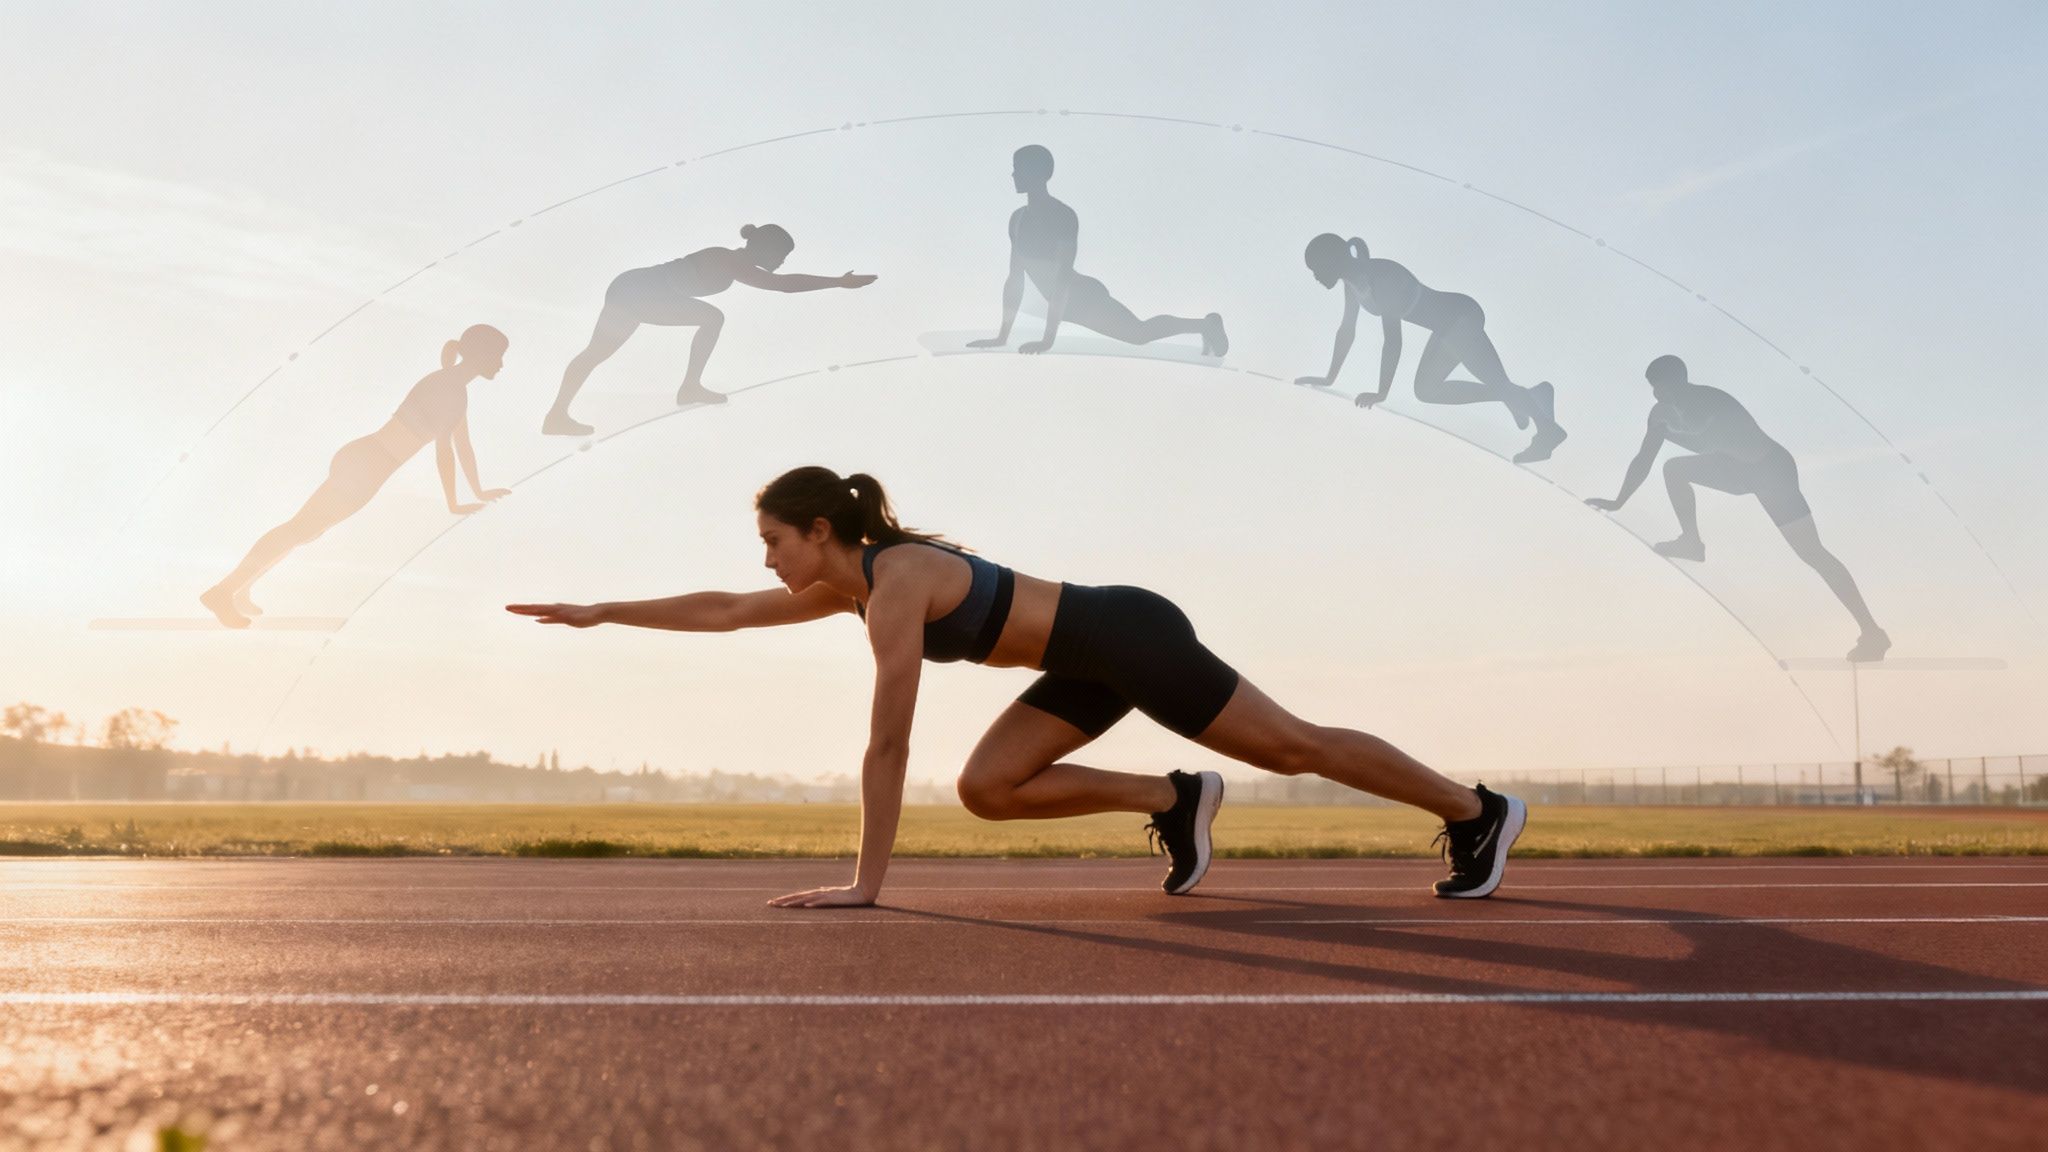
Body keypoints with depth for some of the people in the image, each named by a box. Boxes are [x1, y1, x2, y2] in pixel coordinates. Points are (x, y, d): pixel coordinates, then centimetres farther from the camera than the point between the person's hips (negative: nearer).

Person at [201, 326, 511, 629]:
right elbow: (444, 450, -19)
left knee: (303, 529, 16)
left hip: (361, 459, 10)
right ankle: (223, 592, -8)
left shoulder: (454, 389, 14)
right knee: (300, 530, -8)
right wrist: (453, 505, -12)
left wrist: (479, 492, 31)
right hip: (365, 466, -10)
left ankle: (239, 590, 22)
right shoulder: (447, 388, -16)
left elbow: (462, 445, 25)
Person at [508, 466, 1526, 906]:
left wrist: (866, 883, -22)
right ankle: (1174, 801, 12)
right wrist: (601, 612, 12)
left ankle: (1478, 811, 15)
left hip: (1132, 639, -9)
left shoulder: (895, 587, -22)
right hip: (1094, 661, 9)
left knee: (1293, 746, 1)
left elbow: (887, 746, -25)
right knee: (986, 788, 3)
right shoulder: (848, 584, 5)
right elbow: (724, 612, 13)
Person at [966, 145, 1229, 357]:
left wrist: (1048, 339, -37)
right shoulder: (1018, 219, -3)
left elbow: (1062, 280, -31)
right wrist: (1002, 336, -2)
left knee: (1140, 333, -9)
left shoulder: (1064, 217, -26)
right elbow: (1015, 281, 1)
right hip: (1067, 306, 8)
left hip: (1088, 299, -8)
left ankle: (1206, 324, 17)